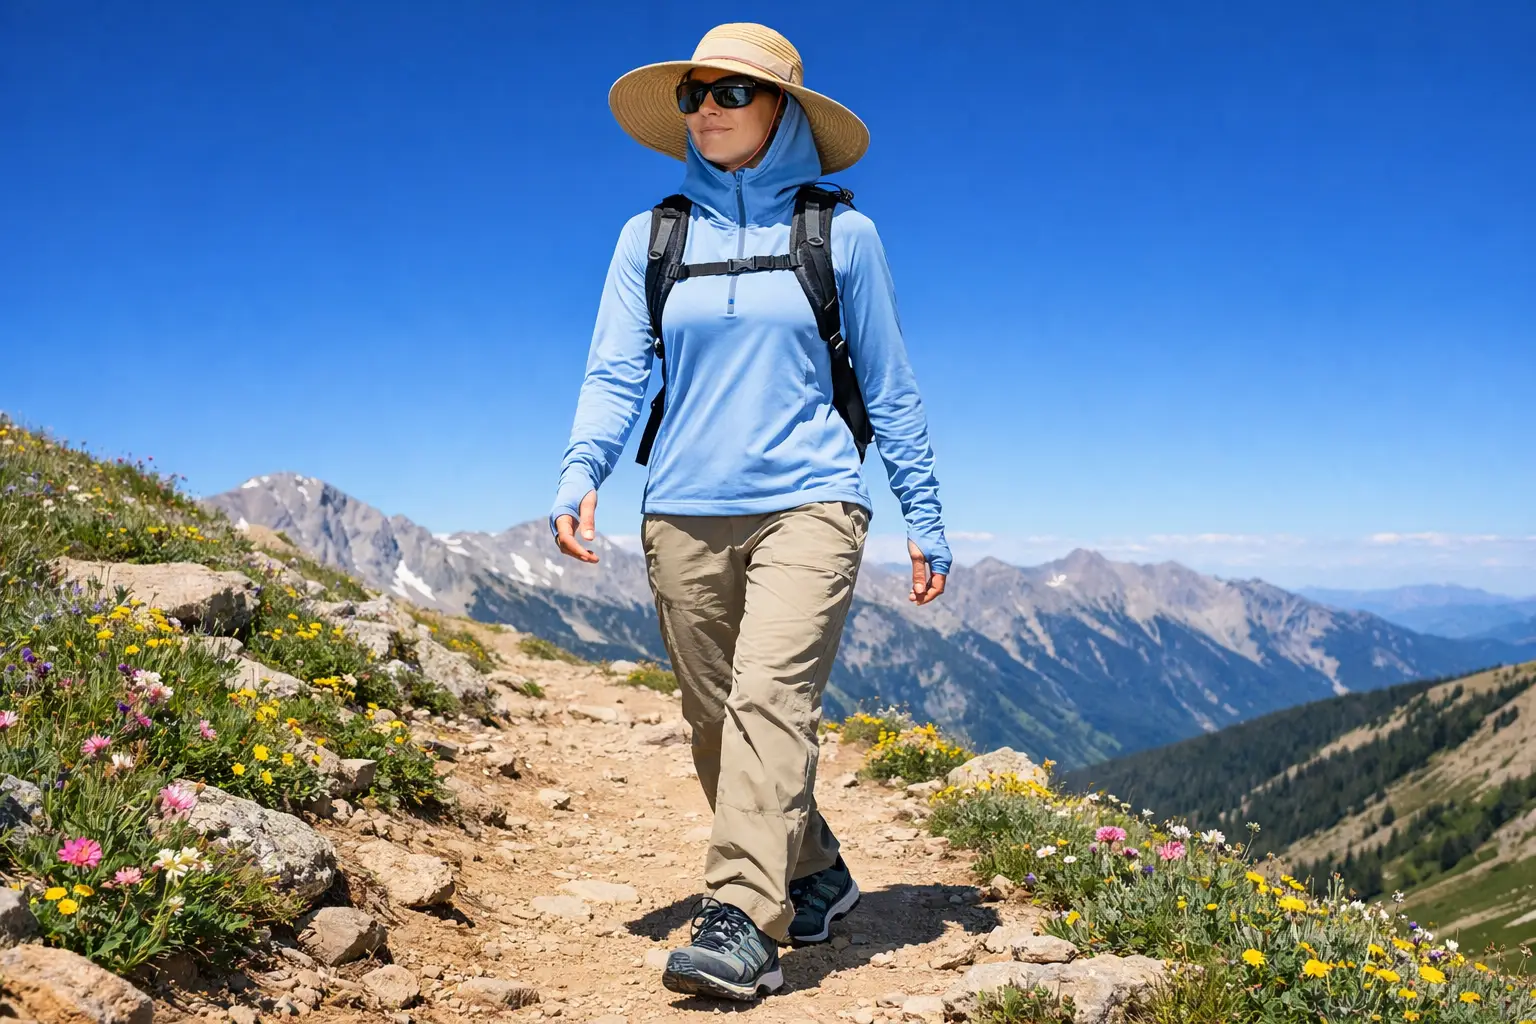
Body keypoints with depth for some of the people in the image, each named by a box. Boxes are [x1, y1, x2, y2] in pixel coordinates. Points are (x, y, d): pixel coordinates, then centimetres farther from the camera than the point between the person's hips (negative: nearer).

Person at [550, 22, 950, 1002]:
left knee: (772, 694, -20)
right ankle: (817, 878, 27)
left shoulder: (841, 233, 4)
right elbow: (616, 374, 5)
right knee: (717, 720, 8)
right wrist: (580, 473, -13)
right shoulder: (650, 237, 10)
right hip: (685, 511, 4)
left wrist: (927, 518, 7)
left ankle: (742, 926, -21)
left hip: (807, 500, -3)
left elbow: (890, 388, 8)